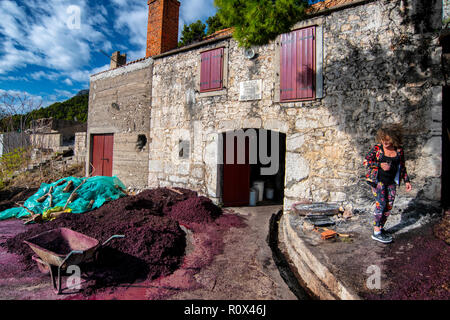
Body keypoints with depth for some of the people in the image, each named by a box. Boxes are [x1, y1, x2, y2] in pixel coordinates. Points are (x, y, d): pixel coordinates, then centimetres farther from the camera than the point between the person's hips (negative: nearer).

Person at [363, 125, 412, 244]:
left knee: (389, 205, 5)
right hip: (378, 180, -5)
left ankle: (381, 228, 20)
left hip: (391, 181, 5)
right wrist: (380, 165, -17)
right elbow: (366, 161, -5)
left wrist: (406, 180, 10)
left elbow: (402, 167, 14)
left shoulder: (399, 150, 3)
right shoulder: (377, 148, -8)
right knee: (381, 203, -11)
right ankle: (376, 232, -4)